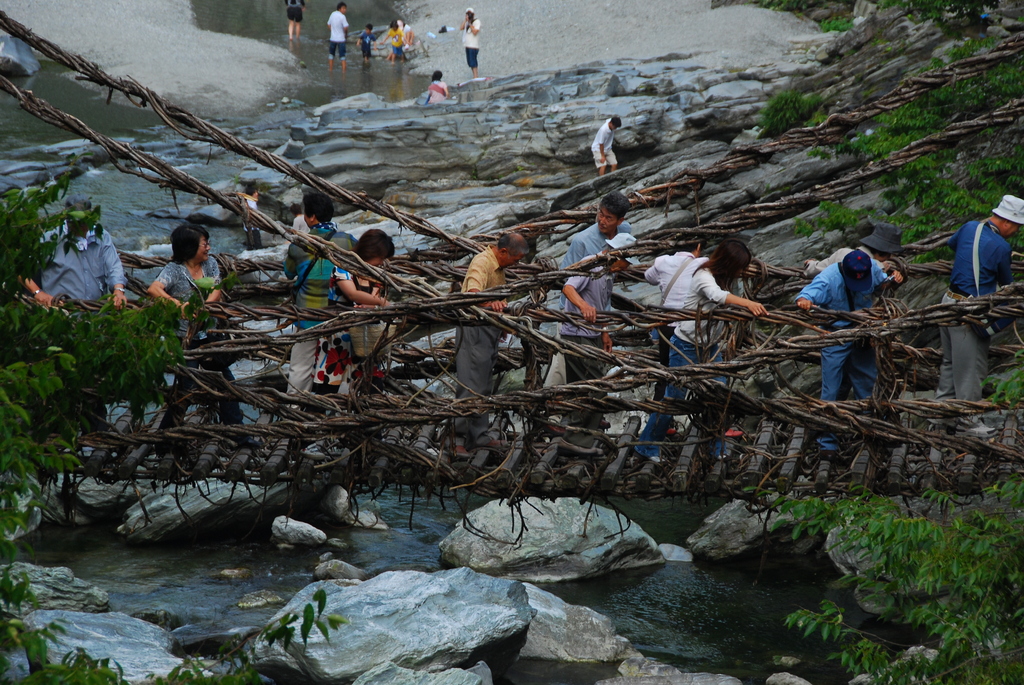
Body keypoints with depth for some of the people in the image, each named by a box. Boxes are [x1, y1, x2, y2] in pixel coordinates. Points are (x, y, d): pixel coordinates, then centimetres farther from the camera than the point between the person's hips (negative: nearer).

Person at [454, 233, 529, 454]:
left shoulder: (499, 266, 15)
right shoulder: (482, 263, -18)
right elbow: (474, 291, -38)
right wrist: (490, 303, -57)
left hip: (490, 330, 10)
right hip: (475, 330, -10)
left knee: (484, 387, 13)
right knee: (471, 386, -13)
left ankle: (478, 437, 19)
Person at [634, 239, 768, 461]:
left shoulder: (723, 276, 1)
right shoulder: (704, 276, -24)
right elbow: (717, 295, -45)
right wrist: (747, 303, -58)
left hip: (710, 346, 7)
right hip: (686, 346, -7)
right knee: (673, 398, -1)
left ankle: (718, 450, 11)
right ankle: (647, 447, 13)